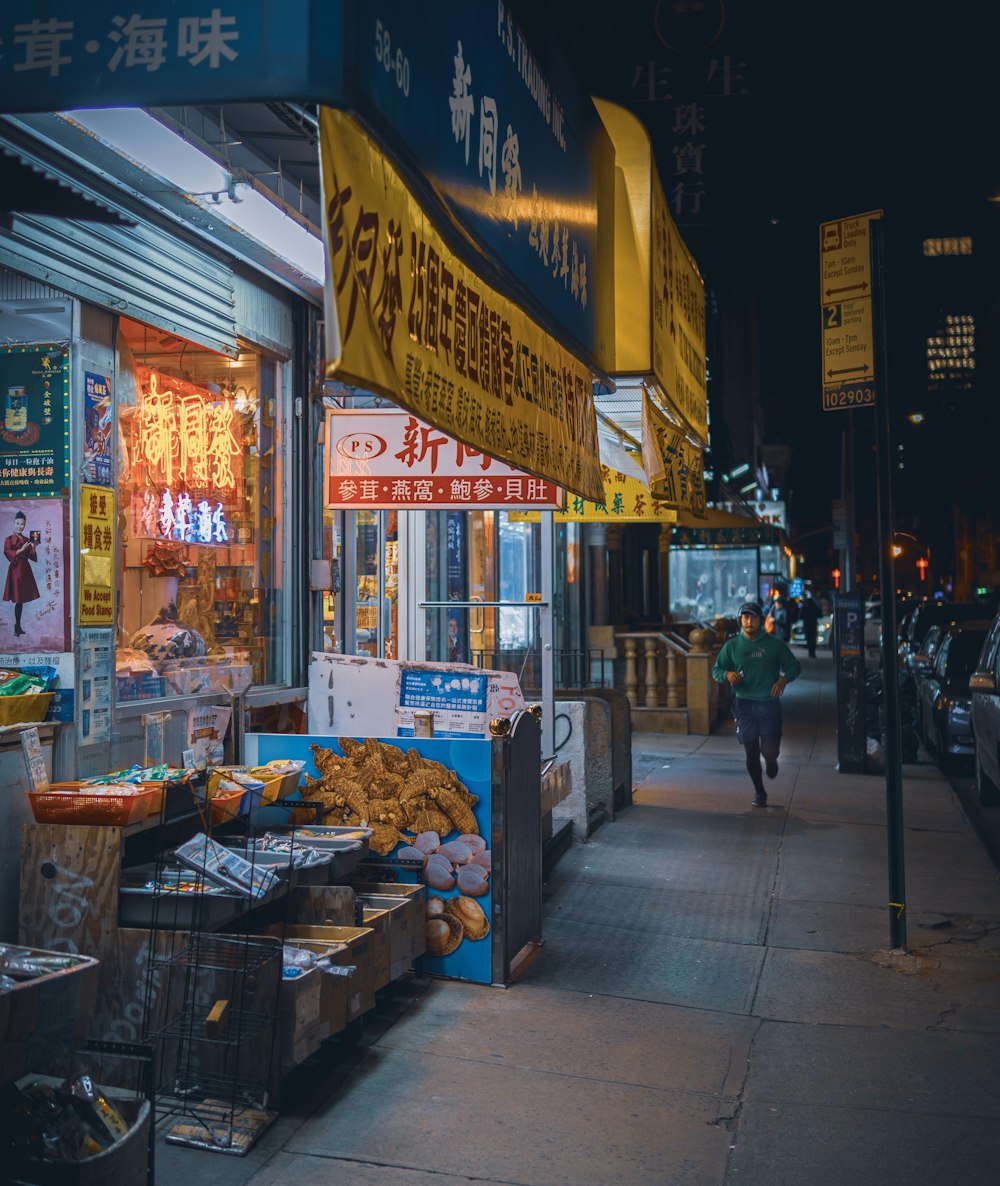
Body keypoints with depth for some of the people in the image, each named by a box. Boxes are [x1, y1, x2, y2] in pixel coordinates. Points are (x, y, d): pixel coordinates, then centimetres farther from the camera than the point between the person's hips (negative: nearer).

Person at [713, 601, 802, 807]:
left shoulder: (775, 644, 1)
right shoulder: (732, 646, 4)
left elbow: (794, 666, 8)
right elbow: (716, 670, 9)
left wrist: (784, 678, -13)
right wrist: (727, 674, -14)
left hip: (769, 703, -1)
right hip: (744, 704, 1)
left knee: (770, 750, -8)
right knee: (751, 753, 6)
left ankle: (771, 760, 31)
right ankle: (759, 792, 25)